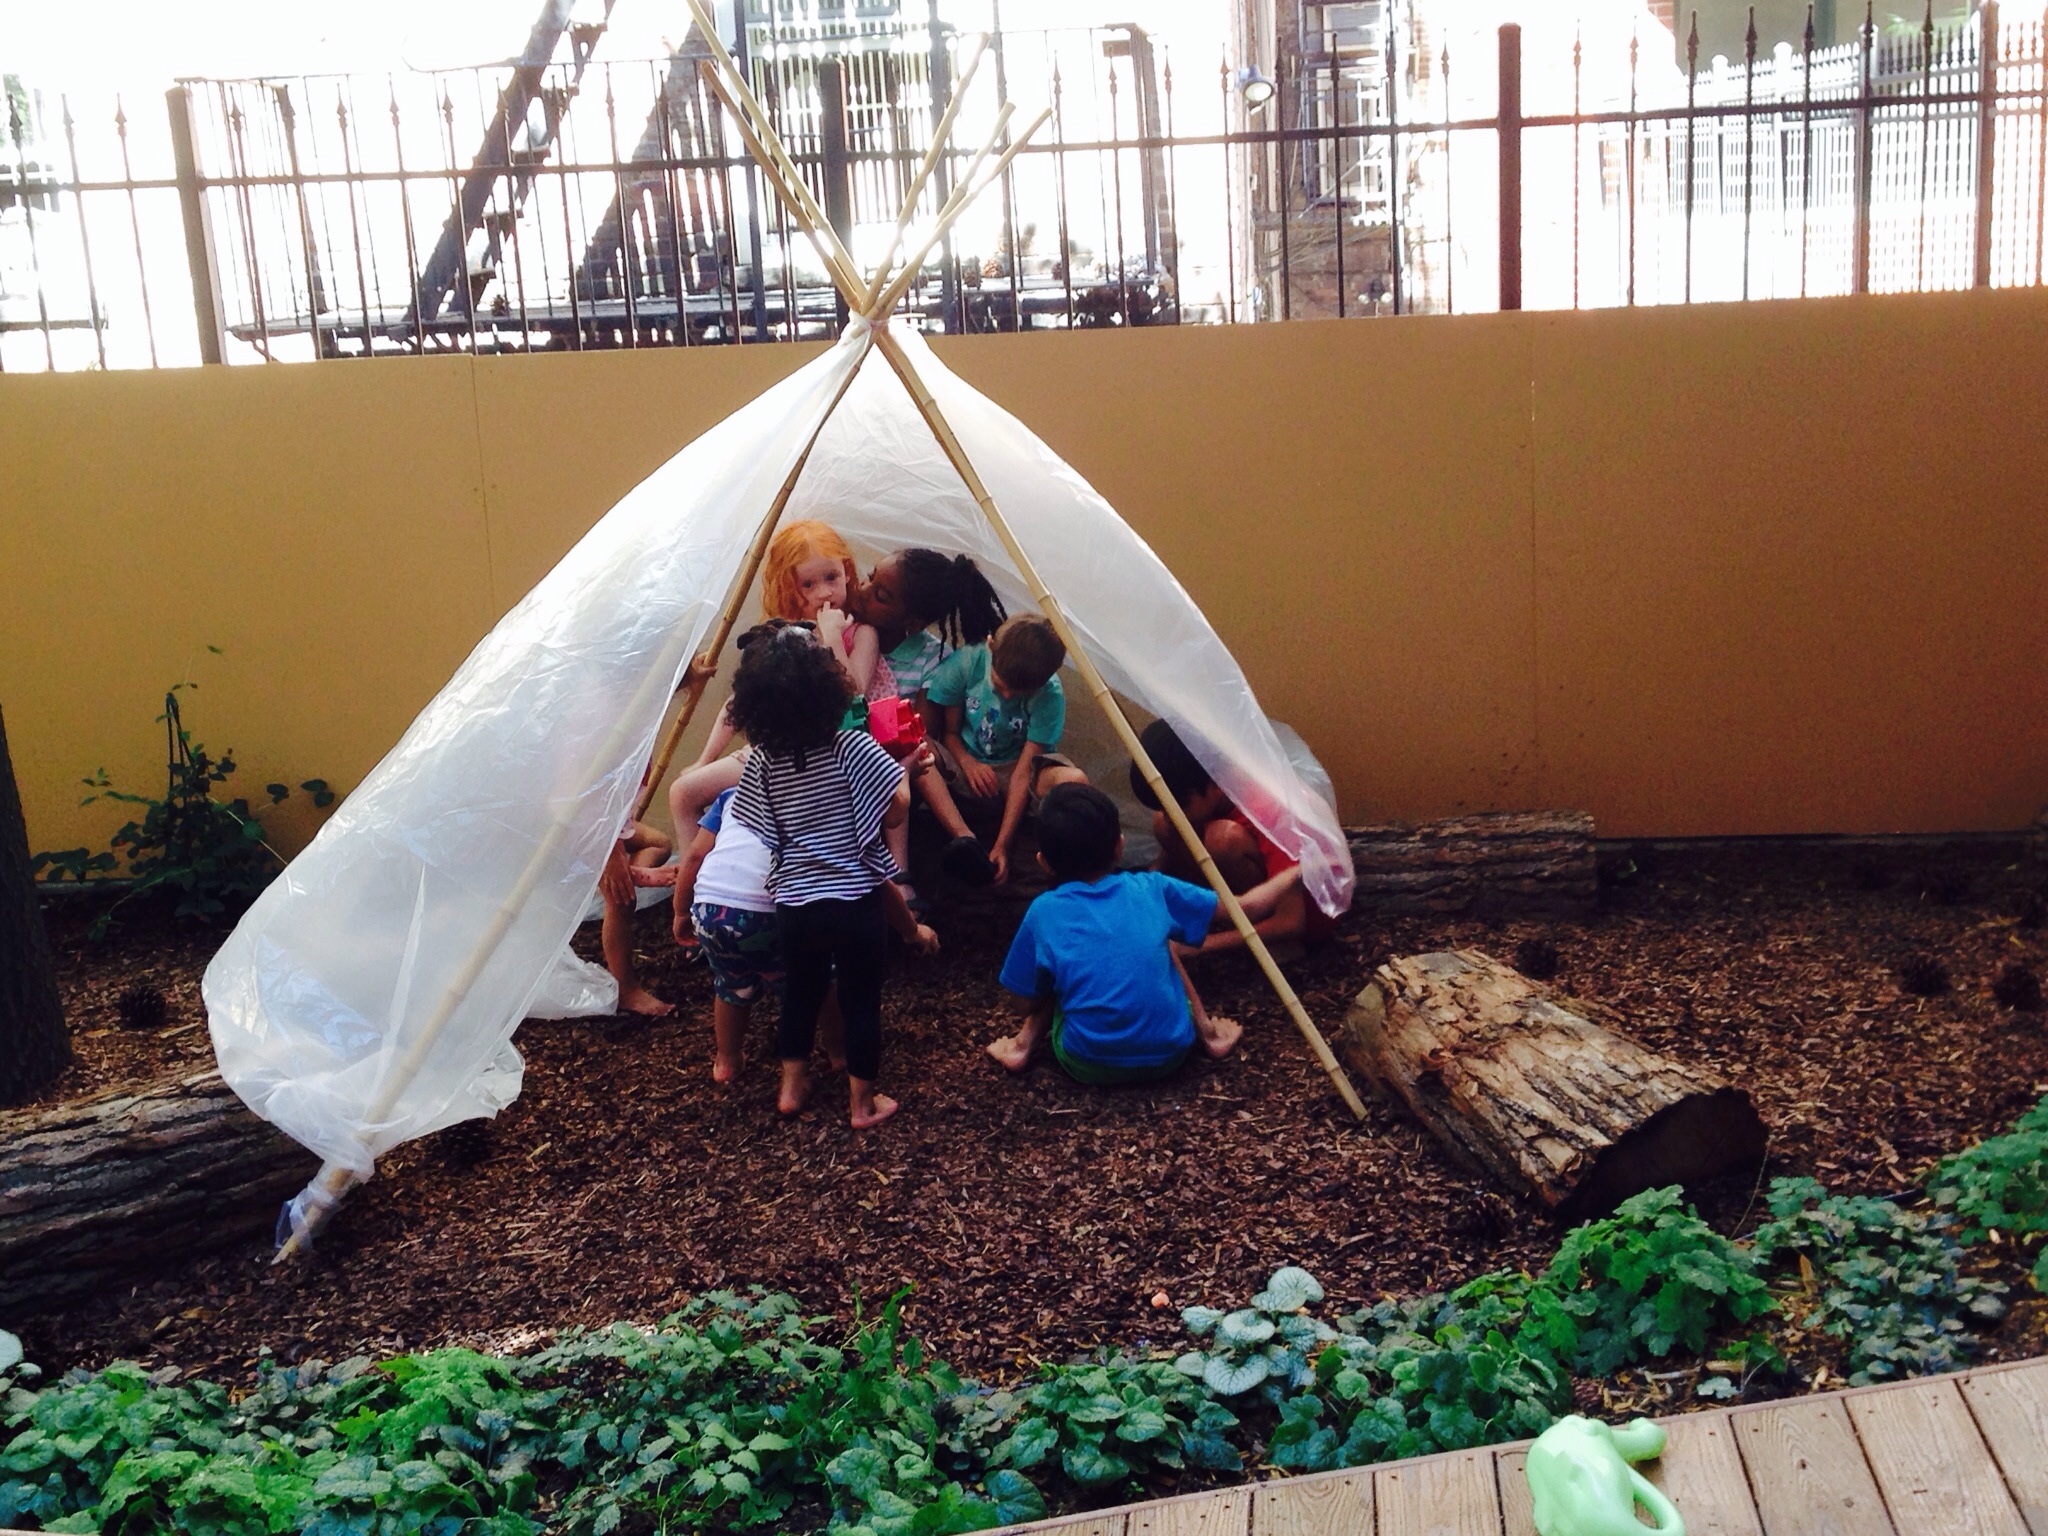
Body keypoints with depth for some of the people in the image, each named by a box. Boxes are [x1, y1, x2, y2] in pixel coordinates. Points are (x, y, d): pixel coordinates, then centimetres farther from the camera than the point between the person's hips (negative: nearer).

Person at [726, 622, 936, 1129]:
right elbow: (896, 807, -20)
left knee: (799, 994, 22)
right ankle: (863, 1102, 20)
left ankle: (792, 1086, 34)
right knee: (862, 1002, 10)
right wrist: (900, 763, -3)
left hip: (795, 903, 4)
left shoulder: (763, 761, -3)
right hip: (856, 903, -4)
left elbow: (763, 831, 3)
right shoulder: (852, 748, -16)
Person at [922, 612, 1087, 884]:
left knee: (1074, 780, -32)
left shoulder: (1049, 697, -19)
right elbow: (949, 731, -1)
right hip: (967, 766, 1)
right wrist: (967, 762, -23)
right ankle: (965, 838, -43)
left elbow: (1023, 772, -21)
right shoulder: (967, 662, -16)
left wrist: (1001, 845, -27)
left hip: (1011, 773, -1)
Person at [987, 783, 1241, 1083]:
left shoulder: (1044, 912, -3)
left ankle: (1024, 1046, 11)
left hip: (1090, 1067, -2)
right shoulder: (1152, 889, 1)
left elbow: (1026, 1005, 6)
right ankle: (1206, 1031, 21)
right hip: (1170, 1053, 2)